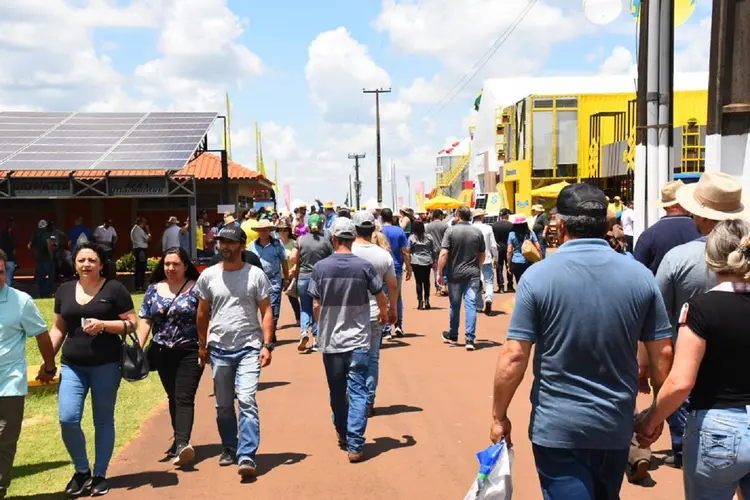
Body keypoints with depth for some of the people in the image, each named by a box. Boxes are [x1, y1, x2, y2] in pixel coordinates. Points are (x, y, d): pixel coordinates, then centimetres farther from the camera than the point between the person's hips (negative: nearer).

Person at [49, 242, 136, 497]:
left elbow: (131, 324, -4)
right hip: (72, 365, 3)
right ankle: (81, 470, 14)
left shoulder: (114, 288, -4)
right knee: (67, 419, -8)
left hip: (106, 365, -3)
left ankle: (99, 475, 22)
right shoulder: (64, 290, 10)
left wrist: (103, 325, -19)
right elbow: (58, 328, 15)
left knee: (103, 421, 7)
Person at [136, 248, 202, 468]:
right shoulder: (154, 289, 9)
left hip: (189, 352, -4)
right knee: (173, 397, 15)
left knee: (184, 398, -13)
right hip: (162, 352, 5)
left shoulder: (196, 288, -3)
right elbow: (145, 320, 8)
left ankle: (182, 444, -22)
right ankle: (179, 440, 29)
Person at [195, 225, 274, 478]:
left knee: (247, 401, -14)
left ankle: (247, 456, -11)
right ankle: (229, 448, 31)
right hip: (219, 349, 3)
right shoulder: (208, 276, 3)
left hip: (249, 348, -3)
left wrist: (267, 345, -9)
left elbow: (266, 311, -2)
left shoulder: (255, 274, -3)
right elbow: (202, 313, 11)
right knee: (223, 405, 13)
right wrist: (202, 345, 12)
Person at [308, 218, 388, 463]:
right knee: (358, 393, 1)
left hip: (330, 341, 2)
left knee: (337, 392, 17)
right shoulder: (364, 266, -7)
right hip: (358, 340, -2)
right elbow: (380, 297, 3)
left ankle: (343, 435, 33)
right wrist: (384, 314, 24)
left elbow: (316, 305, -1)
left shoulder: (320, 267, -5)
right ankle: (355, 445, -4)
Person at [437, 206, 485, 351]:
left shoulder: (451, 230, -6)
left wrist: (439, 273, -6)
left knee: (455, 306, 12)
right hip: (473, 274, 1)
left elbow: (443, 254, -12)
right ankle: (470, 339, -9)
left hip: (455, 274, -1)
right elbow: (482, 255, 10)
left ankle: (453, 336, 28)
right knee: (471, 305, -1)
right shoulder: (477, 232, 2)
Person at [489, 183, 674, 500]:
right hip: (616, 425, 5)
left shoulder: (538, 276, -13)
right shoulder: (640, 276, -4)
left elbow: (514, 356, -14)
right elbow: (663, 354, 0)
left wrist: (499, 416, -2)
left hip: (557, 426, -4)